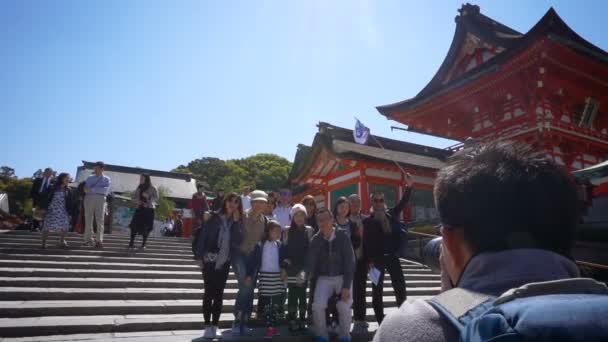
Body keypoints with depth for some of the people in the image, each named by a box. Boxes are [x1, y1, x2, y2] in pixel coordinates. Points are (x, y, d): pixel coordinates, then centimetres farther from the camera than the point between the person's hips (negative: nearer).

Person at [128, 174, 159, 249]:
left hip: (148, 209, -4)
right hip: (139, 209, 4)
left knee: (146, 227, -2)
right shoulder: (139, 188, 13)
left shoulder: (152, 188, -1)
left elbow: (156, 198, -5)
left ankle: (143, 244, 6)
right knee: (134, 226, -4)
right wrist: (137, 201, -4)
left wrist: (148, 196, -20)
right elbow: (133, 197, 17)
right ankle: (131, 243, 1)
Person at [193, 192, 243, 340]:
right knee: (209, 293, 2)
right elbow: (203, 236, -7)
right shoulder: (214, 217, -5)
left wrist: (236, 222, -11)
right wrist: (200, 257, -11)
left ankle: (215, 326, 18)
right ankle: (207, 326, 11)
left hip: (225, 262, 3)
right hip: (210, 261, -3)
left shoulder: (236, 221, 5)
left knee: (219, 295, 9)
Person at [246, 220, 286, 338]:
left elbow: (283, 260, 12)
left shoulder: (280, 245, 5)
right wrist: (250, 275, -8)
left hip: (277, 276, 3)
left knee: (276, 303, 5)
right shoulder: (260, 245, -5)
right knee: (265, 304, 1)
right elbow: (253, 260, -5)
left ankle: (273, 326, 16)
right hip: (265, 276, -2)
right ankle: (269, 327, 11)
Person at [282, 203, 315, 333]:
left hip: (304, 268, 0)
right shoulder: (288, 231, 5)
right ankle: (292, 321, 8)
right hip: (291, 268, 0)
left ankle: (302, 320, 13)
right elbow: (285, 249, 4)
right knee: (292, 294, 1)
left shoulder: (309, 230, 4)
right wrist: (283, 266, -3)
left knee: (302, 294, 4)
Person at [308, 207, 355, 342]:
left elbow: (349, 262, -13)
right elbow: (311, 262, -8)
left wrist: (346, 286, -18)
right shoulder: (316, 239, -5)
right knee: (318, 305, -19)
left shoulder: (343, 237, -12)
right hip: (324, 278, 2)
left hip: (342, 276, -2)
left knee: (344, 307, -21)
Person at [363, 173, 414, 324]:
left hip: (392, 256, 3)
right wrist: (369, 260, -11)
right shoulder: (368, 221, -1)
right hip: (377, 259, -3)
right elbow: (366, 242, -5)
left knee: (400, 287, 7)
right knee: (377, 290, 6)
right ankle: (381, 321, 16)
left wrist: (409, 186, -14)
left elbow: (403, 202, 0)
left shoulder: (391, 214, 9)